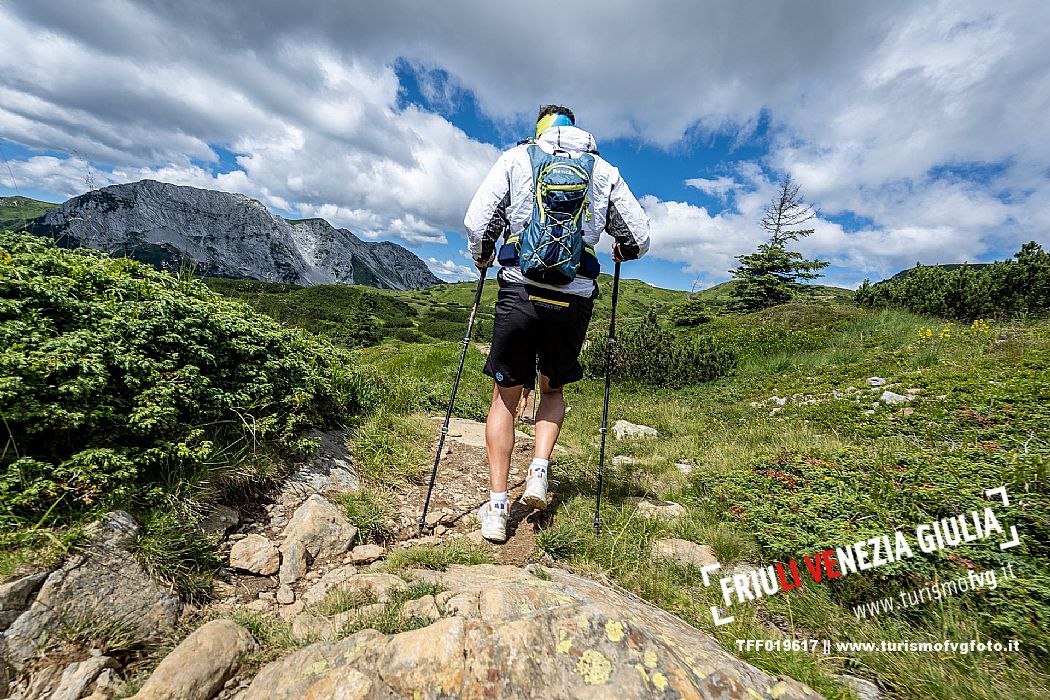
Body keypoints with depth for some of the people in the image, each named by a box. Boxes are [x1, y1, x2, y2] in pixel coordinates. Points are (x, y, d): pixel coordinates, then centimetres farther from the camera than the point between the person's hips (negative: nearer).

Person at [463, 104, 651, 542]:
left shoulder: (516, 157, 10)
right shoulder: (604, 170, 14)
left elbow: (477, 223, -1)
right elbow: (640, 238, 11)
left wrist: (482, 259, 19)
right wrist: (621, 251, 34)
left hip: (521, 292, -1)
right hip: (575, 300, 2)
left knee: (506, 397, 9)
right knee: (553, 389, 24)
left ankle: (497, 507, 11)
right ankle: (539, 471, 10)